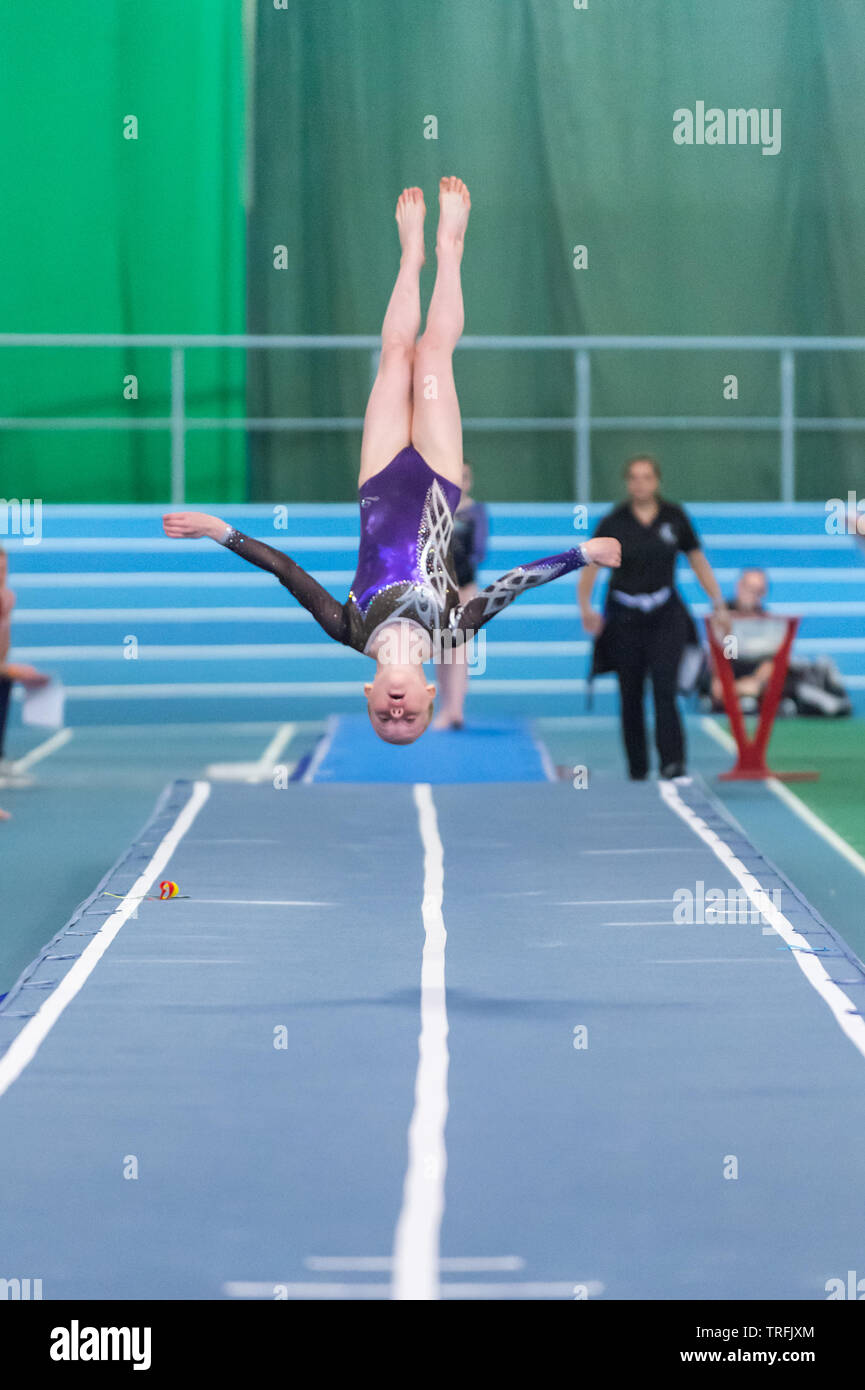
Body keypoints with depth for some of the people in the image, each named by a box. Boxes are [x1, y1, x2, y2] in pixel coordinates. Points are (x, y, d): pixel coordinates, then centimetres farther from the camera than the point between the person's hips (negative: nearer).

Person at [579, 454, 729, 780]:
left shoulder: (674, 518, 2)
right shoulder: (613, 523, -3)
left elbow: (698, 562, 9)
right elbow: (589, 568, -6)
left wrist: (719, 604, 5)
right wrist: (585, 607, -22)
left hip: (665, 615, 0)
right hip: (625, 616, 0)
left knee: (665, 688, -14)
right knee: (631, 695, 5)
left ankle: (672, 762, -19)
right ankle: (637, 769, 17)